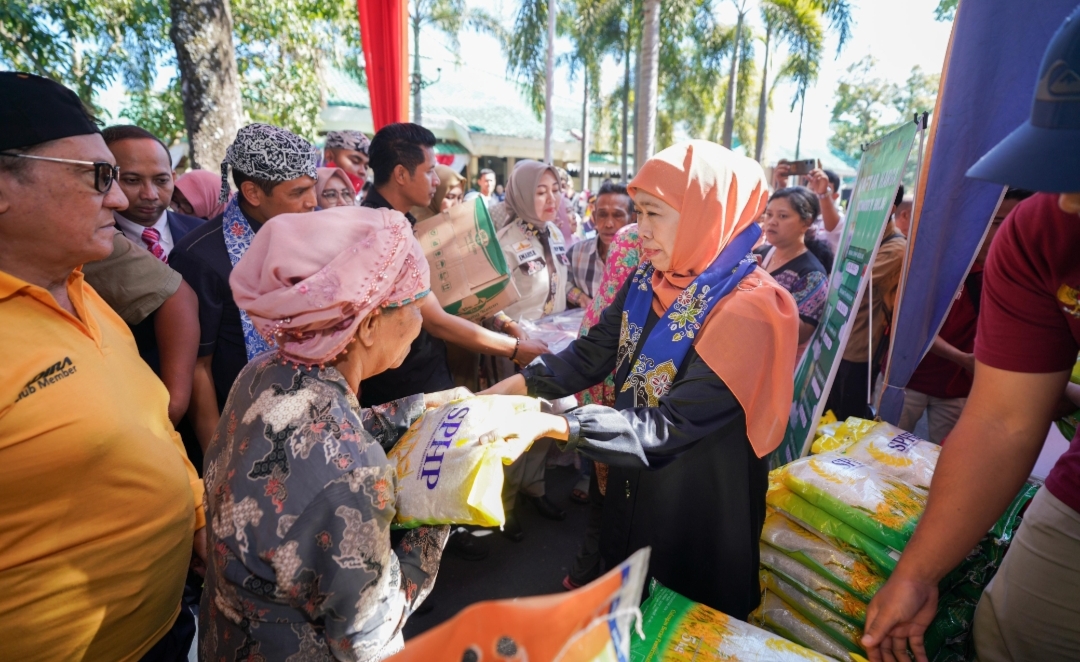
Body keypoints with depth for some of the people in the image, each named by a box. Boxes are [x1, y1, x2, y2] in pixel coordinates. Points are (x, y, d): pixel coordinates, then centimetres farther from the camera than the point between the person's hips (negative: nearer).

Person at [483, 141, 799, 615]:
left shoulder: (749, 310, -27)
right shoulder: (647, 281, -6)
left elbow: (672, 427, -31)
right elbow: (591, 354, -4)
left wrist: (552, 424, -35)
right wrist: (509, 388, -15)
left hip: (699, 505, -5)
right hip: (632, 486, 6)